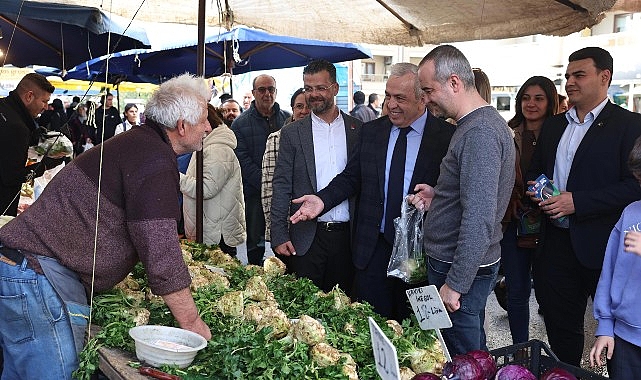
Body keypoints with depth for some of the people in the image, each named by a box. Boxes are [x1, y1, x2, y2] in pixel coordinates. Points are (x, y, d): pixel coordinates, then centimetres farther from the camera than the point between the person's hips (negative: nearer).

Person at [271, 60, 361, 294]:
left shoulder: (358, 130, 5)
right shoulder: (292, 133, 3)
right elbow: (281, 186, 1)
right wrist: (279, 236, -5)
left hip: (346, 236, 1)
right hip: (307, 237, -1)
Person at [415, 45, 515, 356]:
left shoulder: (479, 133, -21)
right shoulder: (480, 124, 12)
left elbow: (479, 218, -26)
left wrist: (455, 284, -23)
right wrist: (437, 195, 7)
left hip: (462, 271, -10)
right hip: (447, 261, 10)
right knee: (472, 354, 21)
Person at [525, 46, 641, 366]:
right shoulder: (553, 125, 13)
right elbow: (535, 171, 20)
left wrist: (577, 201, -21)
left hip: (602, 247, -5)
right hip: (557, 242, 6)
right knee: (560, 328, 16)